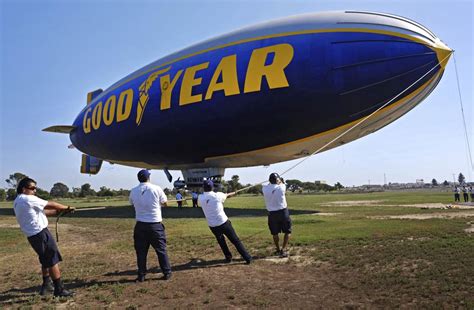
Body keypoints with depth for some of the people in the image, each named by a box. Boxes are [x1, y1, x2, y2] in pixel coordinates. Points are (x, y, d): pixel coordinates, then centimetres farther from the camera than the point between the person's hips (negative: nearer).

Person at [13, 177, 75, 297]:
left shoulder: (17, 202, 14)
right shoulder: (29, 199, -15)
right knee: (53, 259, -3)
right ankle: (59, 289, 0)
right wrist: (66, 208, 4)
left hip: (32, 236, 10)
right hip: (40, 233, -10)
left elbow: (41, 212, 14)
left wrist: (58, 211, 8)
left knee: (46, 260, 22)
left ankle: (46, 285, 32)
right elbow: (51, 205, -10)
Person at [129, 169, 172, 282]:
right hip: (155, 224, -2)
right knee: (161, 250, 9)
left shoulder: (133, 191, 0)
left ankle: (141, 275, 17)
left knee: (141, 251, 12)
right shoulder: (156, 188, -8)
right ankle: (167, 273, 16)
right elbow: (165, 203, 2)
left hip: (141, 225, 2)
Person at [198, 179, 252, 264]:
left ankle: (228, 257, 30)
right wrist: (234, 193, 34)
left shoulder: (200, 198, -4)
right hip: (223, 223, -2)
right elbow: (228, 195, 12)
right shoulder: (217, 195, -8)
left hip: (213, 226, 2)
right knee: (235, 241, 6)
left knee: (221, 241, 27)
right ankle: (247, 258, 8)